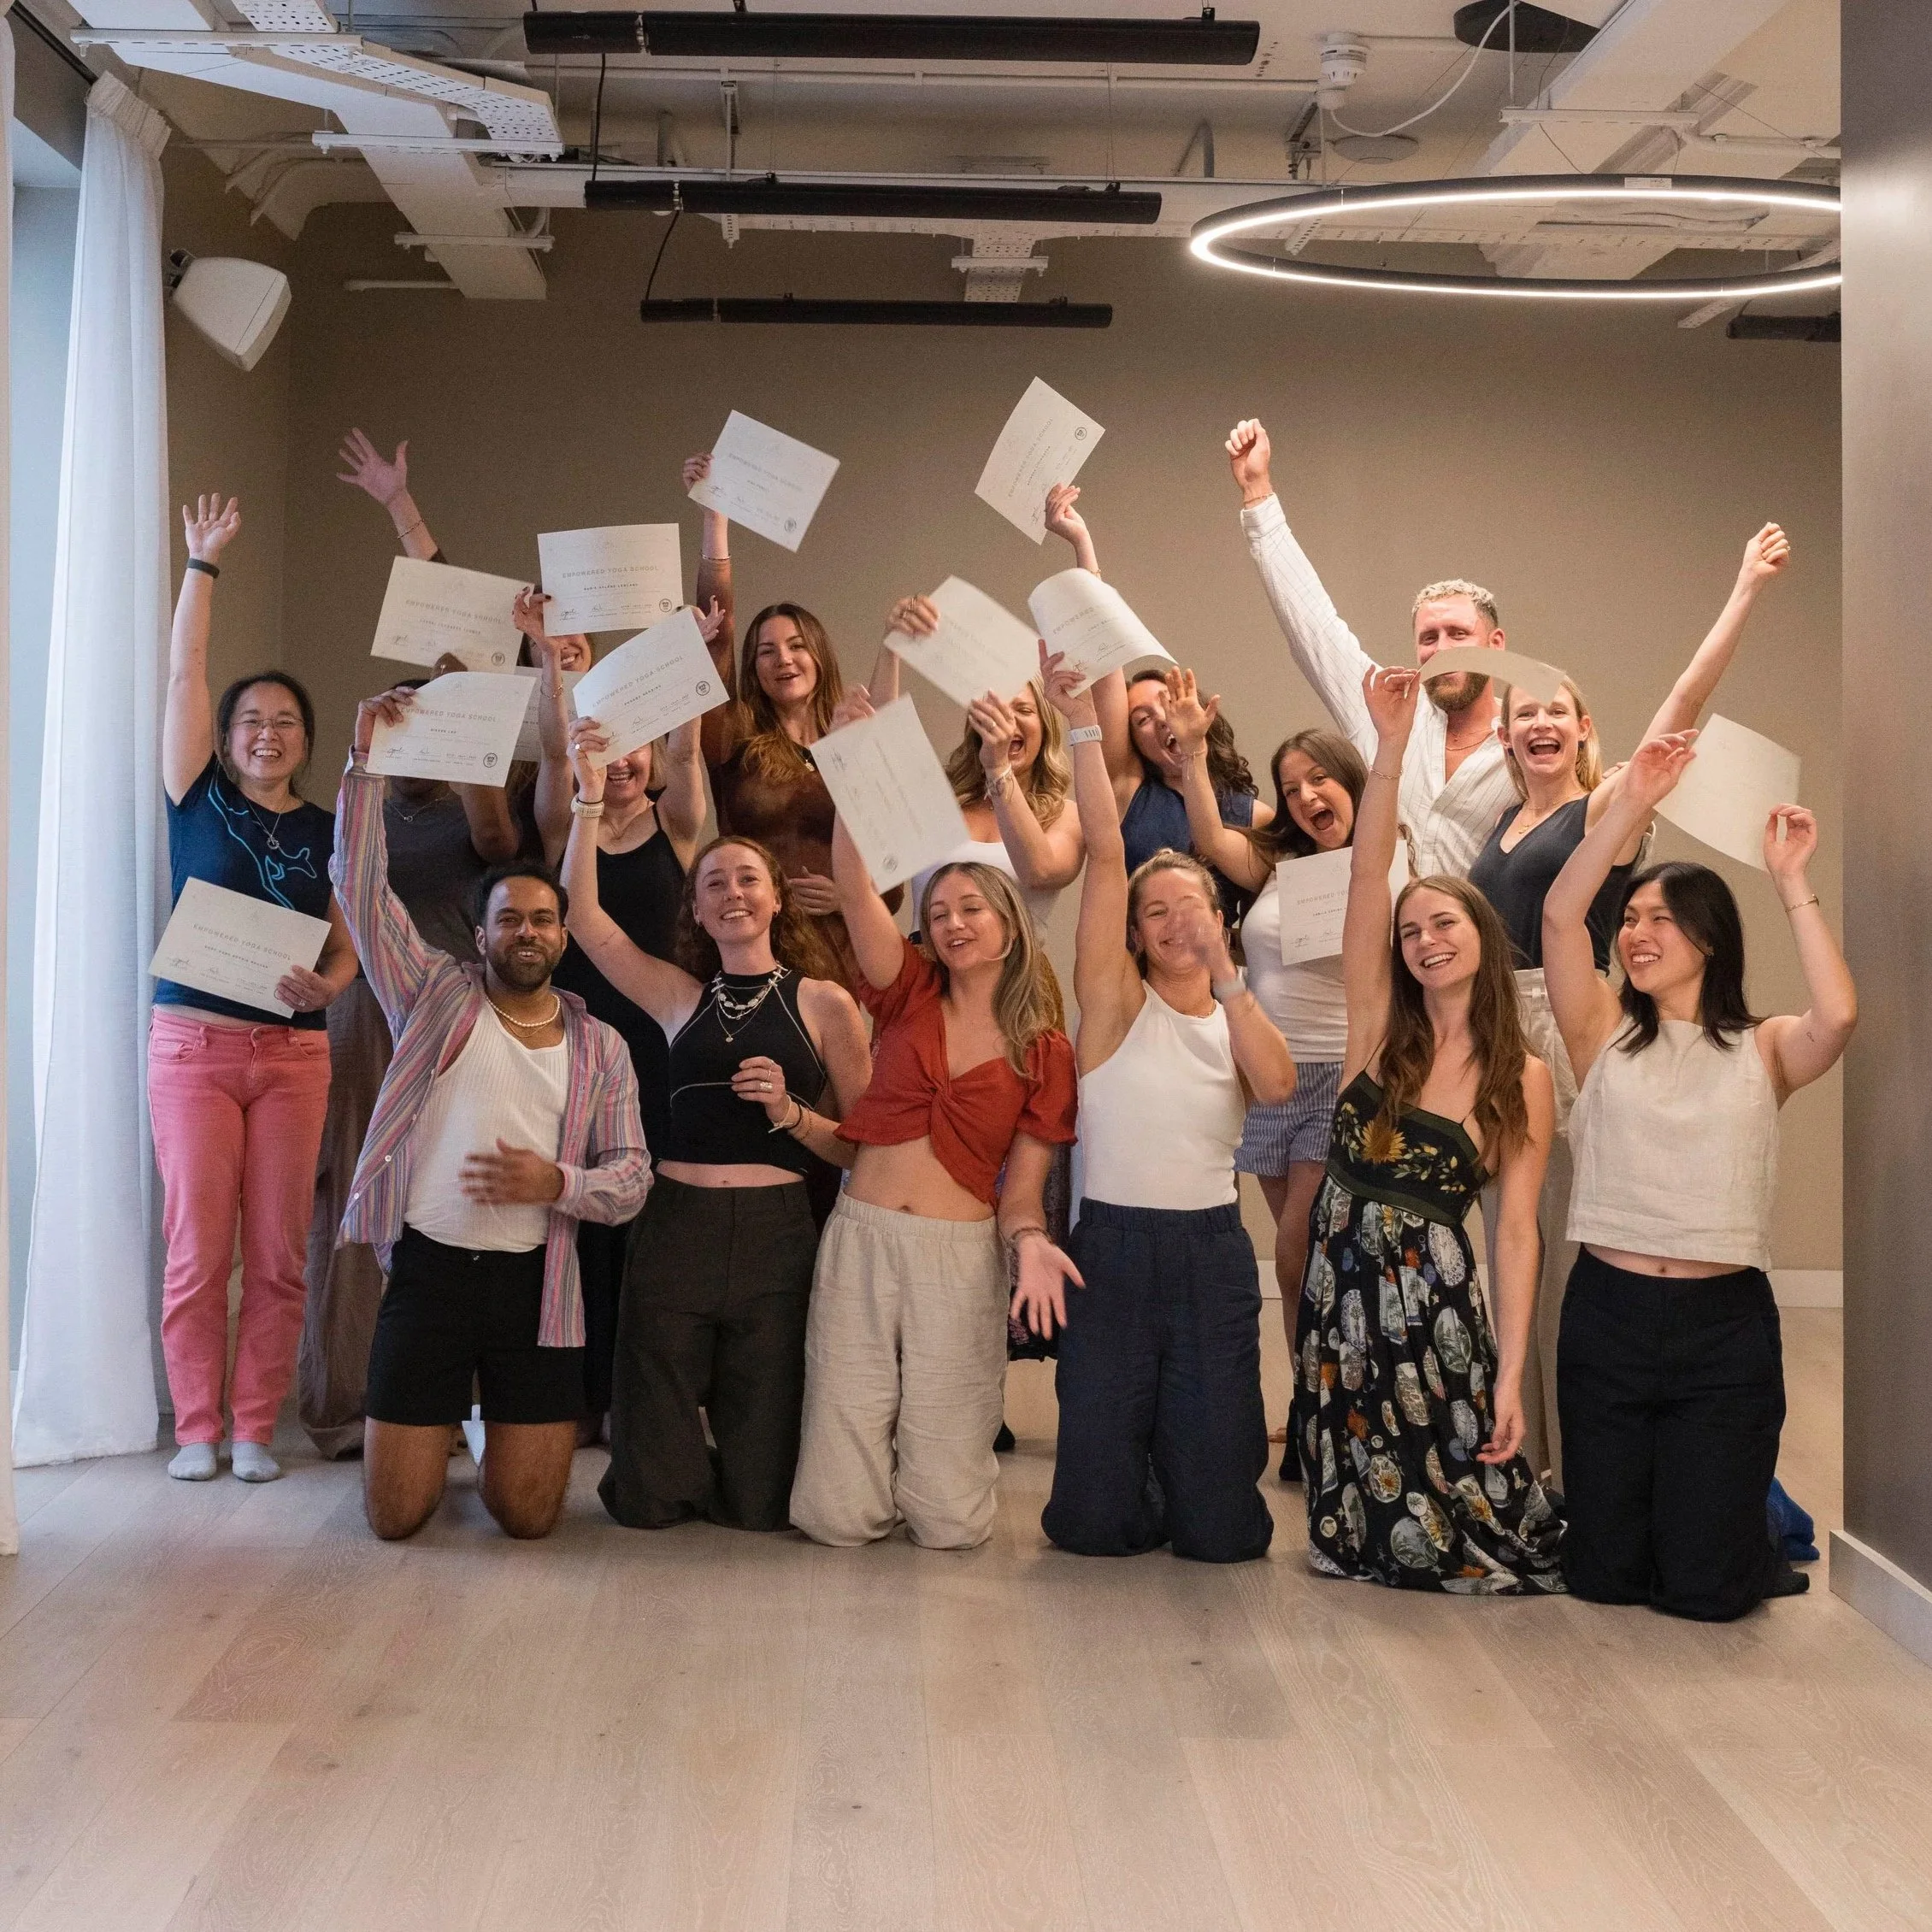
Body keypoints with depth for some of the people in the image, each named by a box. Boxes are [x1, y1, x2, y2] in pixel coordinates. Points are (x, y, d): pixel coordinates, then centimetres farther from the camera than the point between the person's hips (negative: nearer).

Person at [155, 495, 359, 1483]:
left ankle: (255, 1427, 10)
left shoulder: (328, 831, 10)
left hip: (294, 1050, 2)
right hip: (193, 1043, -2)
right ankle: (197, 1428, 7)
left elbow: (349, 945, 9)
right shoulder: (198, 803, 5)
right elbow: (183, 675, 1)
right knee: (197, 1248, -3)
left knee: (278, 1253, 1)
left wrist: (325, 984, -13)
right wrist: (202, 563, 0)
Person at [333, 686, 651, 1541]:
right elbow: (361, 882, -3)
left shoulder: (600, 1046, 7)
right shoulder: (437, 995, 4)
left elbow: (631, 1180, 3)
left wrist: (556, 1183, -17)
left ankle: (497, 1429, 38)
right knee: (395, 1515, 2)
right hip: (427, 1270, -1)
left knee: (529, 1515, 3)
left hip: (534, 1283, 1)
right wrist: (366, 758, -10)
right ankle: (442, 1425, 36)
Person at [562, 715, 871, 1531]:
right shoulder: (679, 996, 11)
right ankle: (675, 1465, 38)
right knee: (647, 1497, 4)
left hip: (775, 1234, -1)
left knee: (758, 1503, 3)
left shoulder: (824, 1002, 6)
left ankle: (740, 1474, 38)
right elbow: (582, 914, 2)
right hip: (676, 1227, 1)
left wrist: (791, 1112, -12)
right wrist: (590, 797, -1)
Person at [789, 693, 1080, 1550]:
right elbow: (854, 887, -8)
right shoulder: (909, 994, 6)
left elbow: (1020, 1188, 5)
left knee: (948, 1523, 0)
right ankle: (867, 1474, 32)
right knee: (837, 1514, -2)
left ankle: (945, 1466, 33)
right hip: (859, 1238, 1)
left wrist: (1028, 1241, -18)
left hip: (961, 1255, 0)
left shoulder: (1043, 1053, 5)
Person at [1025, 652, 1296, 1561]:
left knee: (1218, 1529, 2)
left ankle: (1191, 1447, 36)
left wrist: (1224, 974, -17)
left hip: (1214, 1255, 2)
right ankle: (1131, 1448, 32)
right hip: (1114, 1249, -2)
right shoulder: (1117, 1001, 1)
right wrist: (1082, 724, -17)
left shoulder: (1234, 1023, 11)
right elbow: (1105, 853, -10)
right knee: (1093, 1521, -1)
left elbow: (1278, 1084, -13)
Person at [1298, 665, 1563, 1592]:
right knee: (1360, 1508, 9)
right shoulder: (1378, 1026, 2)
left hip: (1433, 1301, -2)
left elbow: (1516, 1234, -5)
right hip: (1340, 1286, 2)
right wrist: (1392, 742, -16)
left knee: (1461, 1503, 2)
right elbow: (1367, 873, -8)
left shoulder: (1522, 1078, -2)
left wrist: (1510, 1378, -11)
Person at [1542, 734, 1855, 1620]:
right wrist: (1631, 803, -15)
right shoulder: (1606, 1037, 4)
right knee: (1602, 1574, 10)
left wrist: (1790, 883, -13)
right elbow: (1559, 914, -10)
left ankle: (1746, 1519, 36)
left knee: (1704, 1589, 3)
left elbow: (1838, 1015, -20)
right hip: (1606, 1315, 1)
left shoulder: (1762, 1050, 3)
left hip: (1724, 1324, -1)